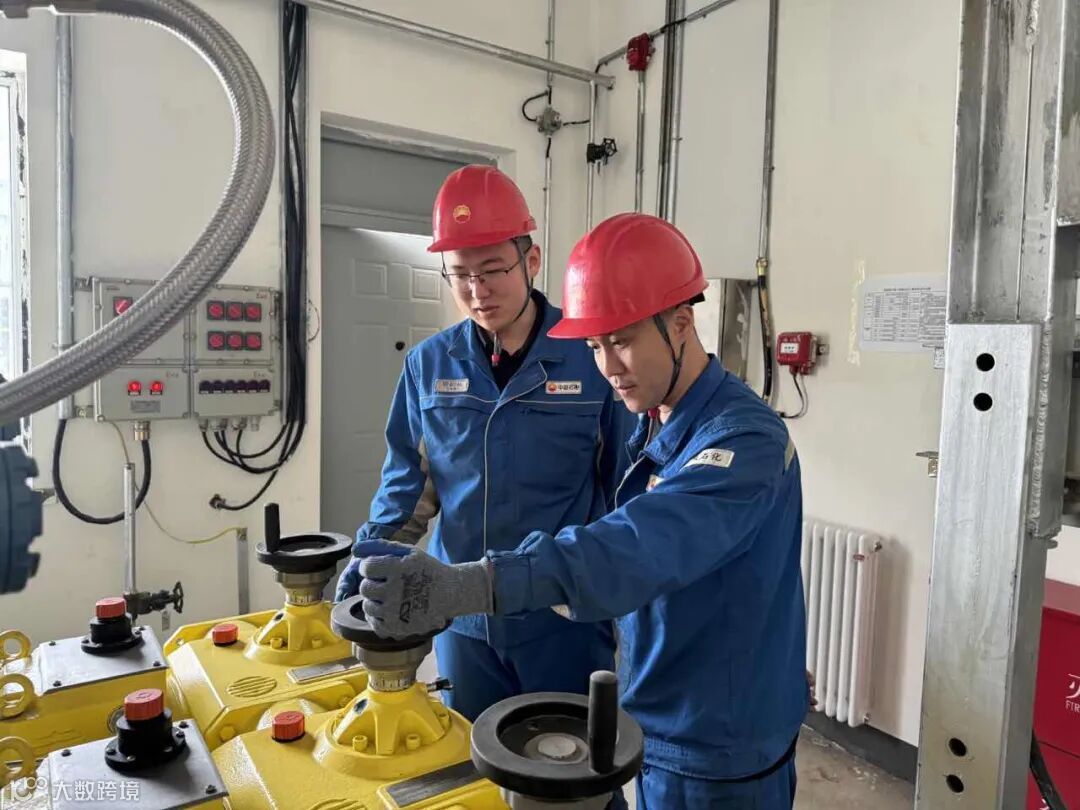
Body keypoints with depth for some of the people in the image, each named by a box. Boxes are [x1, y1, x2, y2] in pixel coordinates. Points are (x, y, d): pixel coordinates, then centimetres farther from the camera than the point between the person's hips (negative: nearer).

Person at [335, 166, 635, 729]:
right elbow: (409, 482, 7)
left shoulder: (592, 357, -12)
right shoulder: (428, 364, -2)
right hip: (464, 618, 3)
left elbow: (627, 490, -6)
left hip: (567, 618, -3)